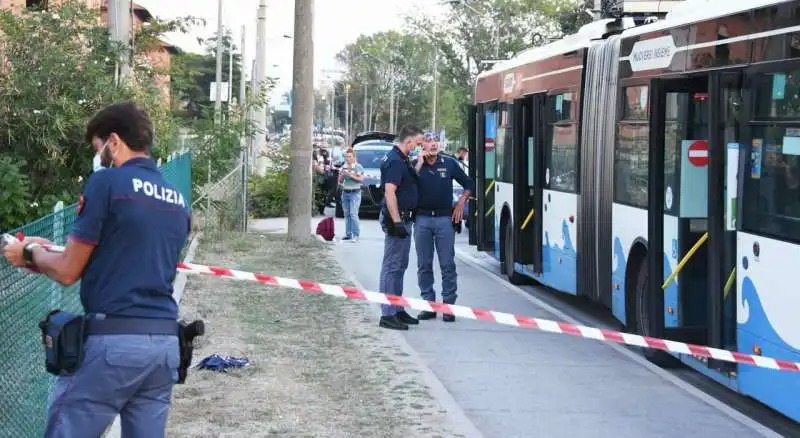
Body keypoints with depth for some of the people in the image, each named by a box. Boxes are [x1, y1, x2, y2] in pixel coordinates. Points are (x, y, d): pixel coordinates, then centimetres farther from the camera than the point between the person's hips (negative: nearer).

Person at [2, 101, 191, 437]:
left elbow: (67, 272, -4)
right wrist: (49, 254, 28)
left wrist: (31, 253, 17)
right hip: (165, 342, 7)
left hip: (112, 340, -7)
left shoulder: (107, 182, -5)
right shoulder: (179, 201, 14)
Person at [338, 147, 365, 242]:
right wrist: (342, 175, -5)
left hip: (355, 192, -6)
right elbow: (340, 181, 15)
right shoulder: (343, 167, 14)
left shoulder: (358, 167, -2)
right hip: (345, 192, 6)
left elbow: (361, 178, -11)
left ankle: (356, 235, -13)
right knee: (346, 214, 7)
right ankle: (348, 234, 12)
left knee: (353, 214, -13)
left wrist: (350, 175, -16)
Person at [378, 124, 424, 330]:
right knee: (392, 266, -8)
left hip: (404, 218, 11)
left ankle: (398, 310, 24)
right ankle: (388, 315, -6)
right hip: (397, 218, -11)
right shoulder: (395, 161, -17)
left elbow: (411, 180, 24)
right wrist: (397, 222, -27)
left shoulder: (402, 160, 15)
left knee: (400, 266, 16)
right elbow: (389, 193, -24)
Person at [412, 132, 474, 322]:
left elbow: (469, 184, 15)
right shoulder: (416, 164, 4)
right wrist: (419, 164, -15)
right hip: (422, 219, 1)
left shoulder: (449, 163, 5)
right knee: (424, 265, 5)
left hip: (444, 218, -1)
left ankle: (448, 306, 3)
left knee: (447, 264, -2)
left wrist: (461, 203, 4)